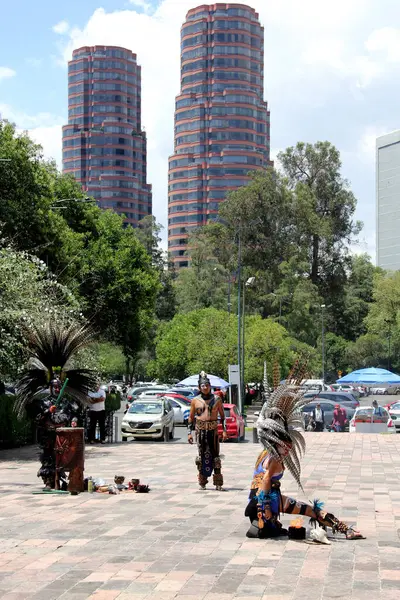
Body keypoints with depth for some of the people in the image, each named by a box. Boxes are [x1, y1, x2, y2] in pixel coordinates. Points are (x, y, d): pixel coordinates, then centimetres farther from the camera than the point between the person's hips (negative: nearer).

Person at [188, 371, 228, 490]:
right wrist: (189, 432, 5)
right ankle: (202, 482, 11)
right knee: (202, 455, 3)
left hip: (213, 430, 0)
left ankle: (218, 483, 0)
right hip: (200, 430, 0)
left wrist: (224, 430, 0)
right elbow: (191, 417, 10)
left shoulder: (217, 399, 5)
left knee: (215, 455, -2)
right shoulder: (195, 401, 5)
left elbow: (222, 416, 8)